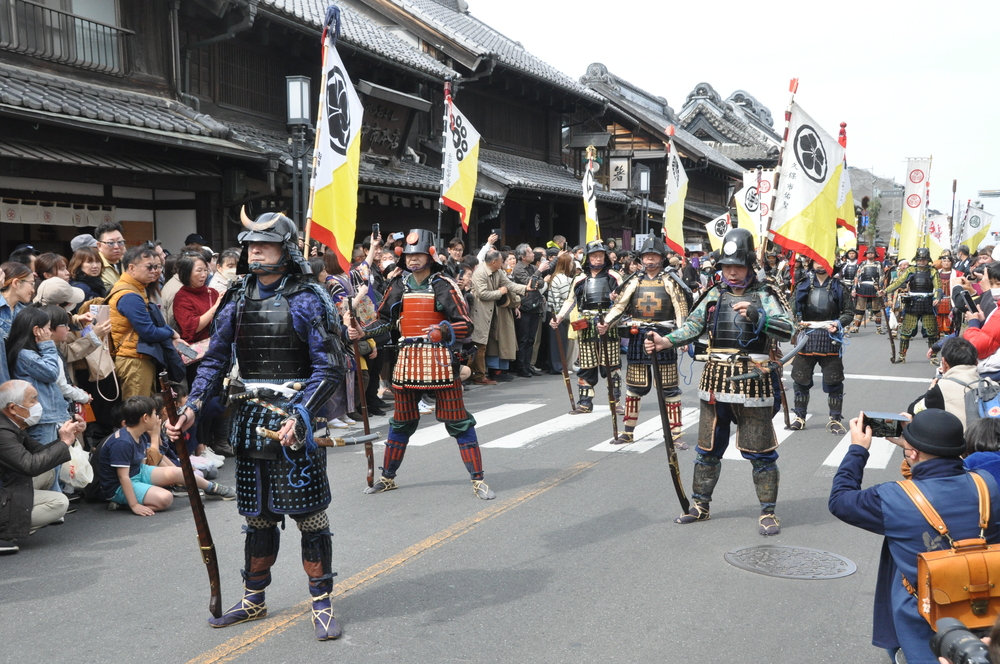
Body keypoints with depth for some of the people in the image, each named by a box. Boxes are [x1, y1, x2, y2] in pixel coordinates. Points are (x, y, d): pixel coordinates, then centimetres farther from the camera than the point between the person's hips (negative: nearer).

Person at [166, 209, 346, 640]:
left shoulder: (309, 300, -8)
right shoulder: (237, 300, 8)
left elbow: (329, 368, -12)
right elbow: (215, 360, 11)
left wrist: (300, 416, -24)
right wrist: (192, 408, -3)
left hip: (295, 422, -5)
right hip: (249, 422, 5)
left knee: (309, 515, 1)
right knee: (257, 516, 16)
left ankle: (322, 604, 14)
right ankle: (253, 601, 30)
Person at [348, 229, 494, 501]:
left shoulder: (444, 286, -7)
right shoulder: (398, 287, 8)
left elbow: (466, 325, -10)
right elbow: (385, 320, 18)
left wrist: (444, 329, -28)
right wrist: (363, 332, 1)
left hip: (439, 361, -4)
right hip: (407, 361, 4)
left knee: (458, 421, -1)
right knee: (402, 421, 15)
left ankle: (478, 480, 7)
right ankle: (387, 477, 29)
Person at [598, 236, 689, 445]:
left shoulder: (670, 281, 0)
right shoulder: (635, 281, 10)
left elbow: (681, 309, -8)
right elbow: (619, 305, 4)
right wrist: (605, 323, -12)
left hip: (663, 335, -3)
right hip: (638, 336, 3)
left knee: (669, 387, 1)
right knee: (634, 386, 11)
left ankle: (675, 434, 7)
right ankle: (628, 432, 22)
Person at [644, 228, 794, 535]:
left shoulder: (763, 295, -3)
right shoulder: (715, 294, 9)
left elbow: (786, 330, -14)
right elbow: (693, 326, 4)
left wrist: (755, 314, -28)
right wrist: (664, 341, -11)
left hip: (752, 381, -4)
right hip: (715, 381, 4)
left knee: (760, 451, 2)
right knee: (708, 447, 14)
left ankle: (768, 513, 14)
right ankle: (700, 506, 27)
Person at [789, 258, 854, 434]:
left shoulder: (838, 286, 4)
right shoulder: (803, 286, 8)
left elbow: (849, 312, 3)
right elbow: (793, 310, 10)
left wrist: (839, 323, -15)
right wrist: (797, 322, -9)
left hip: (830, 339, -1)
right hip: (806, 338, 2)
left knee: (833, 380, 3)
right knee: (801, 379, 7)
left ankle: (835, 419, 13)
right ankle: (800, 416, 20)